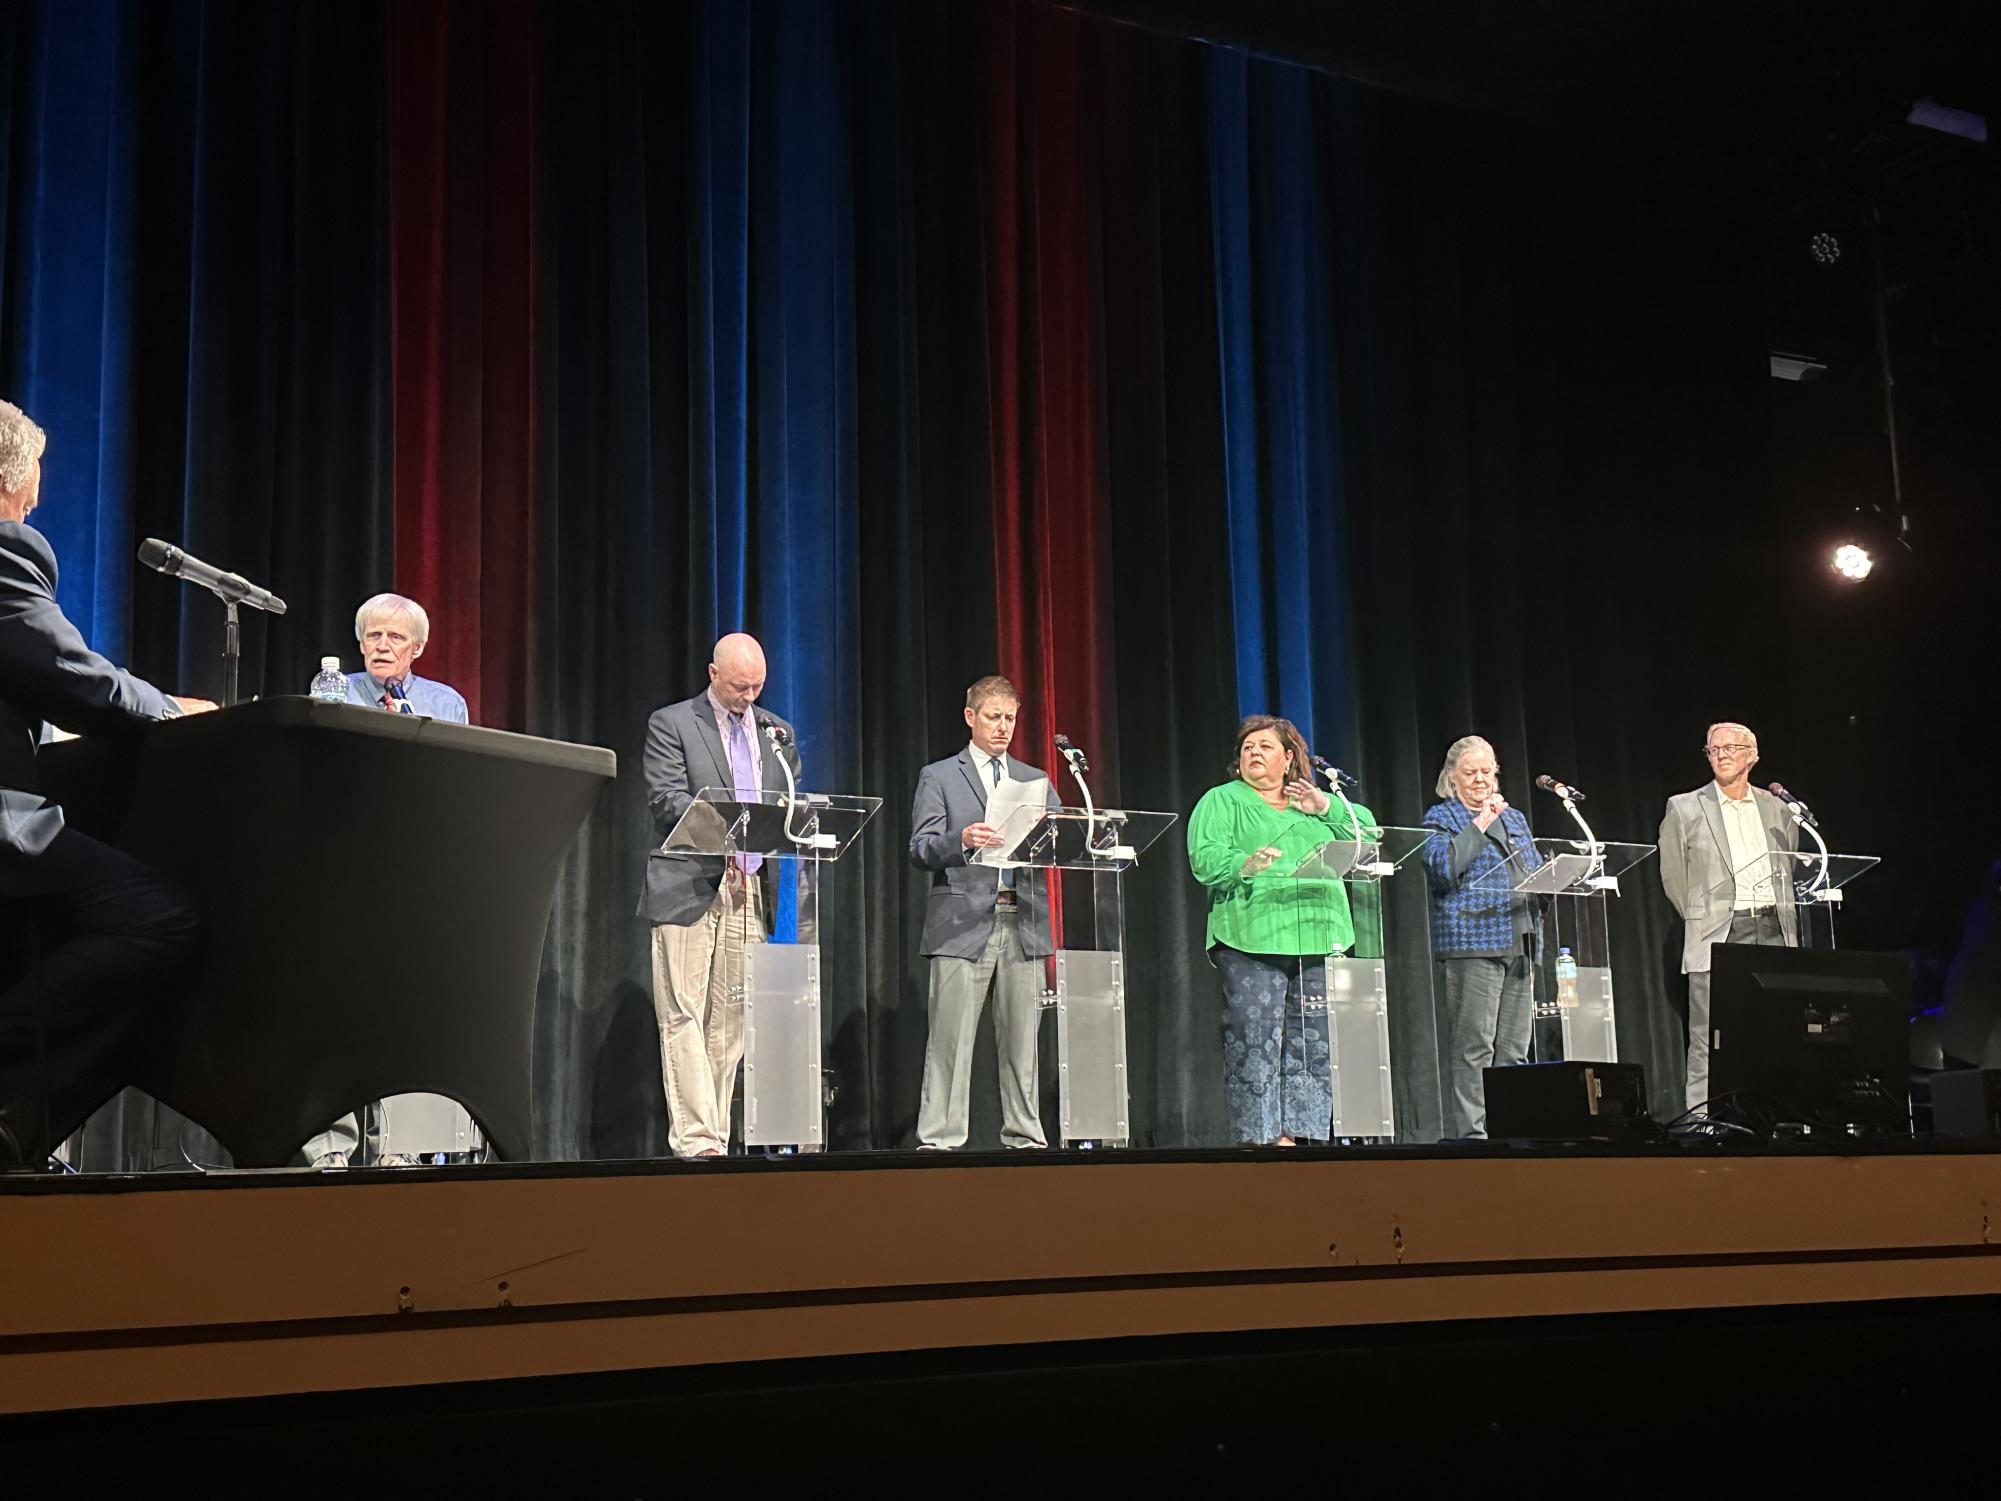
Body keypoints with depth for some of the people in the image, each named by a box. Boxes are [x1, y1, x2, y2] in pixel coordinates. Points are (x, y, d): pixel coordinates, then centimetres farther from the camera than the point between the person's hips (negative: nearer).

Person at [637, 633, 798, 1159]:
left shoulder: (776, 731, 16)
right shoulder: (671, 723, 2)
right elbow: (666, 798, -9)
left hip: (750, 890, 5)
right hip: (689, 888, -4)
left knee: (731, 1020, 4)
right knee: (684, 1018, -8)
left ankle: (716, 1139, 9)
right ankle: (694, 1140, -10)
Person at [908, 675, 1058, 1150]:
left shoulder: (1035, 781, 20)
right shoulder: (939, 777, 8)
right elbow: (921, 851, -2)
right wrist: (963, 839, -21)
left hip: (1023, 923, 4)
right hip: (964, 922, -4)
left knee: (1022, 1038, 3)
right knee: (950, 1038, -7)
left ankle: (1024, 1136, 8)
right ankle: (939, 1138, -4)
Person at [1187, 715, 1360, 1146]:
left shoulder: (1317, 805, 23)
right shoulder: (1222, 801, 9)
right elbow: (1204, 860, -6)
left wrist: (1327, 809, 0)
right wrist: (1244, 865, -25)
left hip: (1317, 941, 5)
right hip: (1252, 940, -5)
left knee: (1313, 1048, 4)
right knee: (1254, 1046, -10)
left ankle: (1297, 1135, 9)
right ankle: (1259, 1137, -7)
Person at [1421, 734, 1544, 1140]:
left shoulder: (1514, 818, 24)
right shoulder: (1440, 817, 4)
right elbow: (1441, 867, -14)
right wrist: (1480, 823, -10)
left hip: (1519, 943, 7)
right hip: (1470, 943, -6)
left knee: (1513, 1049, 6)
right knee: (1473, 1049, -10)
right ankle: (1470, 1134, -9)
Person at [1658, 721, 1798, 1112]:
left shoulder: (1777, 808, 14)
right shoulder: (1684, 809, 3)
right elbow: (1672, 876, 7)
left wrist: (1782, 919, 14)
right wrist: (1702, 919, 5)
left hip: (1774, 933, 3)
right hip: (1718, 938, -3)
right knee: (1709, 1040, -7)